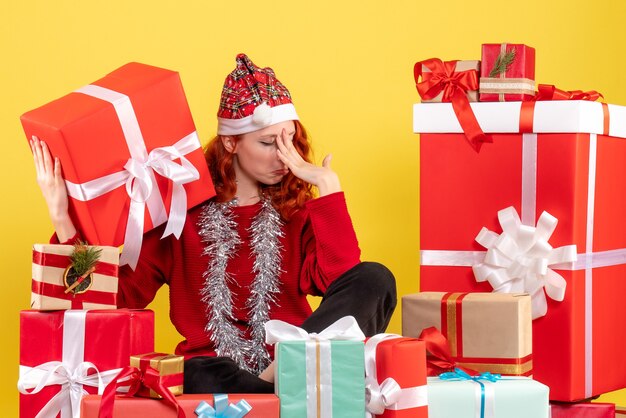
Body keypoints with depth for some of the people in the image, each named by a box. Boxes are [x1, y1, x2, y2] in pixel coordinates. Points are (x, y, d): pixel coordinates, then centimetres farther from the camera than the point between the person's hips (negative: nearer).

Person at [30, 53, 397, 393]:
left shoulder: (295, 209, 13)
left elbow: (341, 277, -6)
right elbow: (122, 294, -1)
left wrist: (328, 186, -6)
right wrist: (63, 221, -11)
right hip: (215, 370, -3)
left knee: (374, 280, -23)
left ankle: (282, 378, -31)